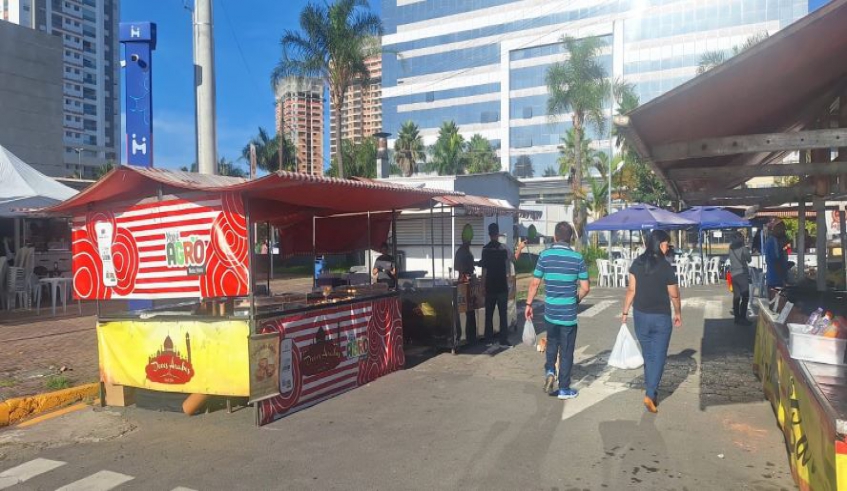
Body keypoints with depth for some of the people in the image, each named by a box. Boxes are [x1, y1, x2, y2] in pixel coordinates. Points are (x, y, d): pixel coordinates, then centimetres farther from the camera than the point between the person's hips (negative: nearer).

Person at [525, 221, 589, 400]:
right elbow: (585, 288, -5)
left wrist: (529, 304, 8)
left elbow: (535, 283, -2)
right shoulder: (577, 258, -7)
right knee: (566, 351, 9)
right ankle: (564, 389, 17)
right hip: (569, 313, -2)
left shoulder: (545, 255, -4)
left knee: (552, 342, 26)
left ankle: (549, 370, 8)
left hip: (550, 311, 2)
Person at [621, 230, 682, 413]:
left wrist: (625, 312, 5)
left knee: (648, 356, 17)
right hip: (661, 318, -4)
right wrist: (678, 313, 11)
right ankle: (650, 395, -4)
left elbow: (631, 290, -2)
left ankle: (651, 391, 27)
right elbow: (674, 295, -5)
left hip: (640, 316, 4)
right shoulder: (666, 267, -14)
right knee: (658, 357, 4)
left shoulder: (637, 263, -3)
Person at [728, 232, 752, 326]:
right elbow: (749, 260, 3)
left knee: (736, 296, 8)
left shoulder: (731, 247, 5)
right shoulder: (743, 248, -8)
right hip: (742, 273, -6)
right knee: (745, 297, -5)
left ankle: (737, 317, 10)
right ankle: (742, 318, -9)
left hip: (733, 274, 6)